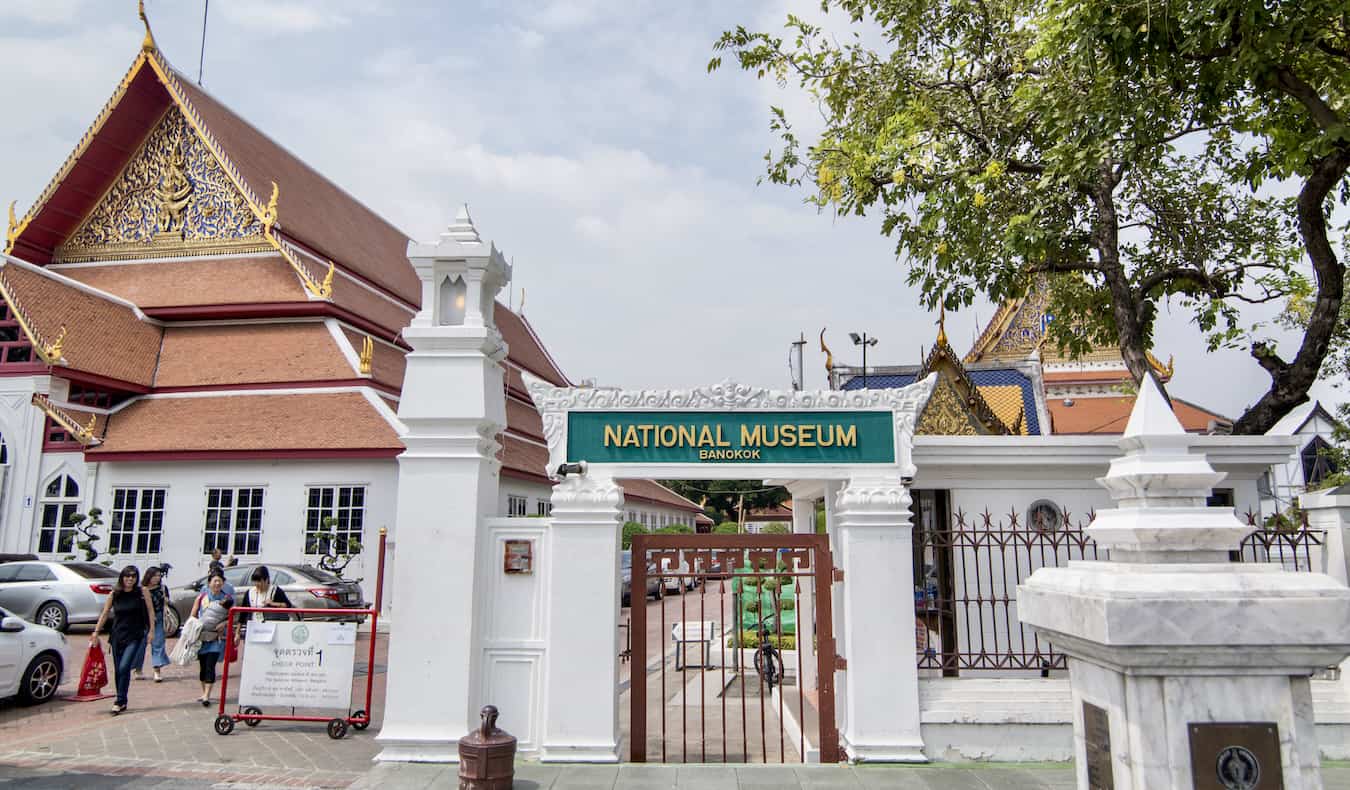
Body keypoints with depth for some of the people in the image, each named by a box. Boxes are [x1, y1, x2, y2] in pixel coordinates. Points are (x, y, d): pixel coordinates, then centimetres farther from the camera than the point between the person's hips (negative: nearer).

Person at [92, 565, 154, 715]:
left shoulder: (143, 592, -2)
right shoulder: (114, 594, 3)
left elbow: (150, 611, 1)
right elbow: (104, 614, 10)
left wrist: (151, 631, -4)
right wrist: (96, 632, 7)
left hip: (135, 636, -3)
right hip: (117, 636, 3)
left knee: (124, 667, -15)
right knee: (118, 670, 8)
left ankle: (120, 702, -6)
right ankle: (122, 702, 21)